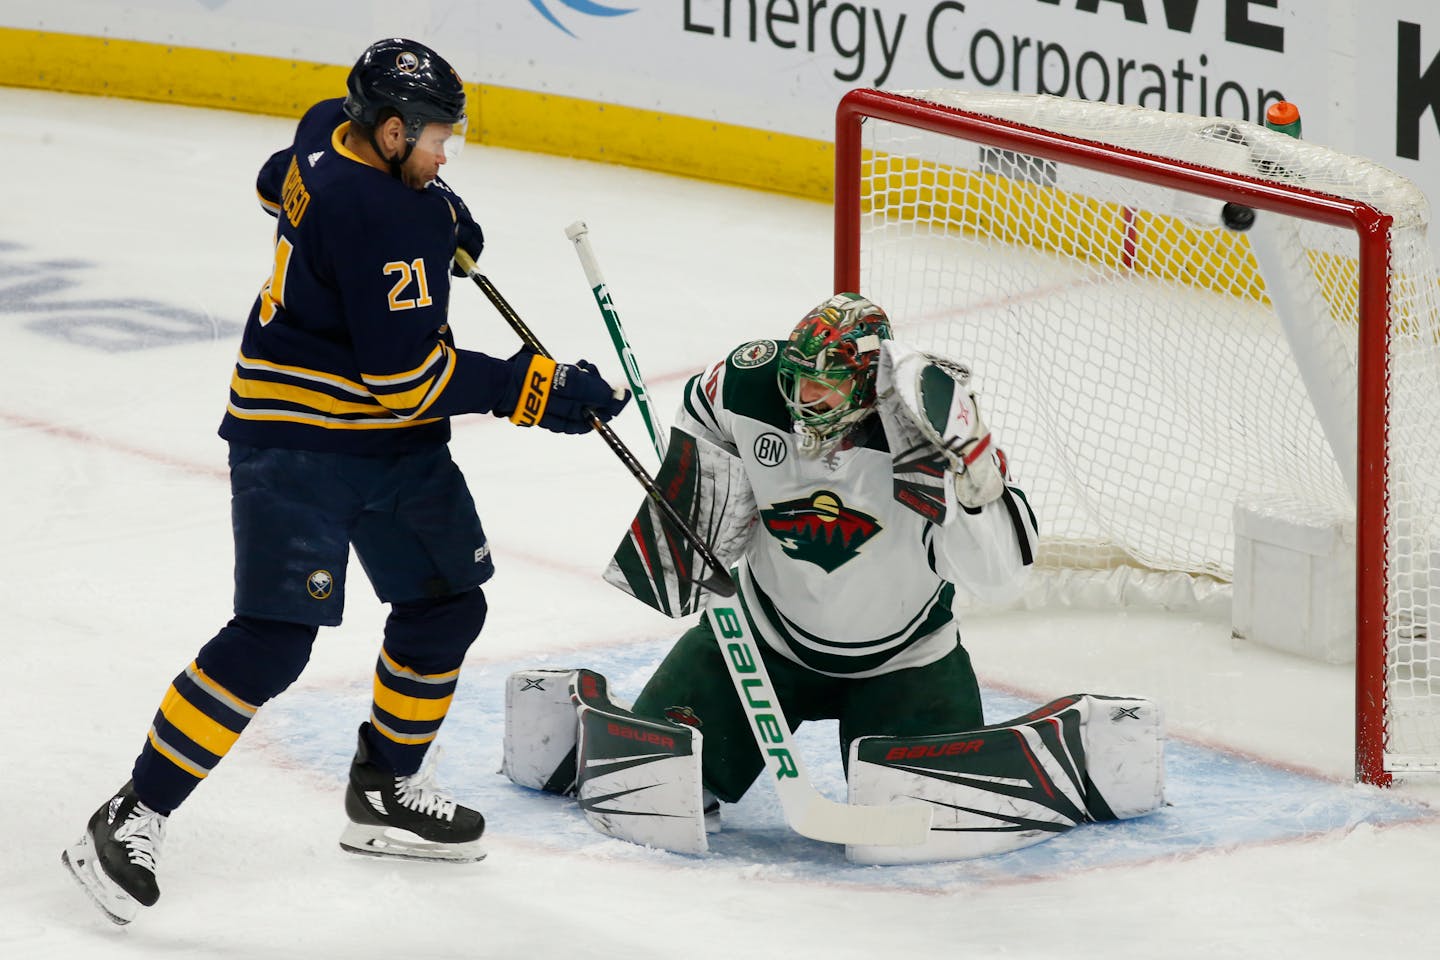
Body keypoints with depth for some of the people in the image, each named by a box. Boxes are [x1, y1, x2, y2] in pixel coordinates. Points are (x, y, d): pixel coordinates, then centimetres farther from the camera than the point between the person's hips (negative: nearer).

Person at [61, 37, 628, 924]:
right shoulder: (382, 221, -27)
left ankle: (384, 792, 30)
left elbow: (285, 185, 25)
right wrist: (536, 388, -21)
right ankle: (134, 818, -9)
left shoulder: (333, 131, 0)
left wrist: (439, 216, 19)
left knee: (447, 604, 15)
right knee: (274, 640, -15)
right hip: (296, 442, -10)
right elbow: (406, 375, -26)